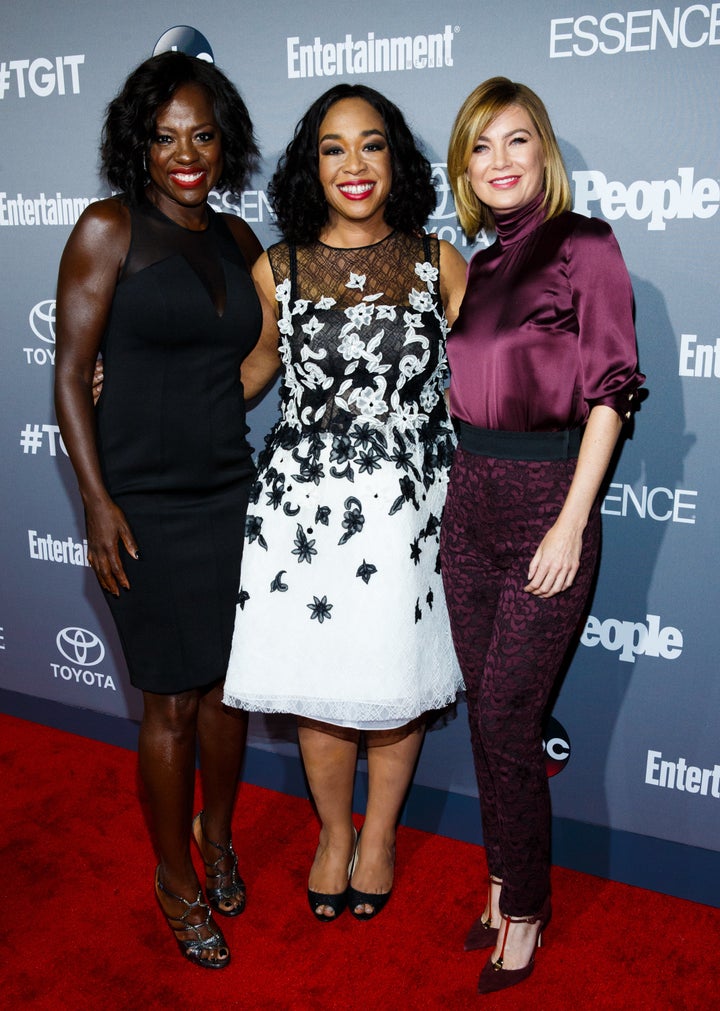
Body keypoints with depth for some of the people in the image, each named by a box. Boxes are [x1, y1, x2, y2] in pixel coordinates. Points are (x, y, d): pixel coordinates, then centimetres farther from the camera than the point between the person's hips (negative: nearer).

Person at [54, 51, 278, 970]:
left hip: (231, 492, 5)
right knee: (172, 701, 4)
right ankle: (177, 880, 25)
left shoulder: (237, 240, 9)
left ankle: (217, 836, 38)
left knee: (228, 684, 14)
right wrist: (97, 499, -14)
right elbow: (71, 372, -9)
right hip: (145, 504, -5)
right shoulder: (109, 230, -7)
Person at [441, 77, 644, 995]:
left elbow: (609, 389, -10)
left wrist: (571, 524, -15)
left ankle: (525, 909, 17)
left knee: (506, 718, -3)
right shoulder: (478, 268, 14)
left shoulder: (584, 246, -4)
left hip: (546, 498, -6)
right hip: (470, 502, 6)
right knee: (486, 711, 12)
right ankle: (506, 883, 29)